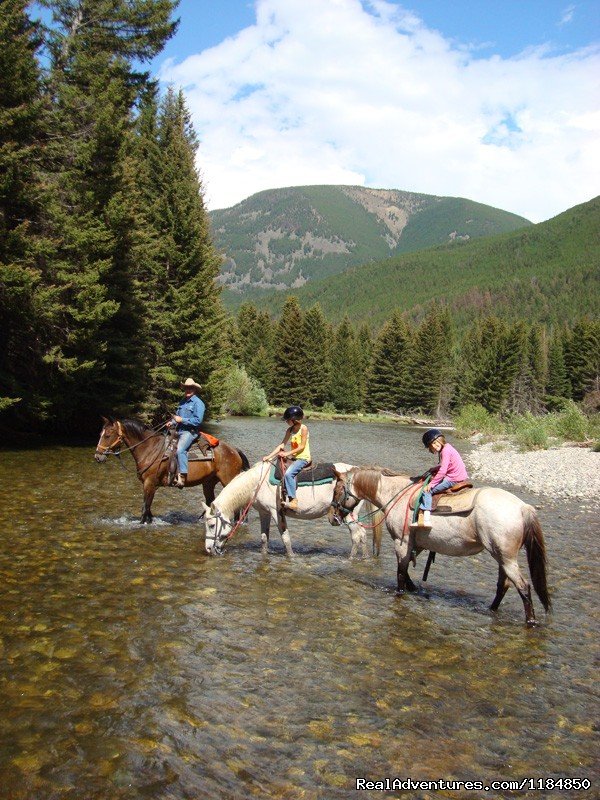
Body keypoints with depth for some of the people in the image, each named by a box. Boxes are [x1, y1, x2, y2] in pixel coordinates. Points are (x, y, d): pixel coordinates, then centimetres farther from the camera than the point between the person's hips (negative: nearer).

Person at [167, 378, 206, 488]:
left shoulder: (198, 403, -8)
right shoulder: (183, 402, 16)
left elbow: (198, 420, -17)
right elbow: (178, 415, 27)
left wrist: (182, 420, -17)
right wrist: (172, 422, 6)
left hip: (190, 432, -9)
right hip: (179, 430, 9)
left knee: (180, 449, -30)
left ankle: (182, 477, -31)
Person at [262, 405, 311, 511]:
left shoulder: (303, 428, -12)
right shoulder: (290, 430, 7)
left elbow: (302, 447, -15)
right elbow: (282, 445, 4)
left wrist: (287, 453, -18)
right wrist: (269, 456, -4)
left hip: (303, 458, -8)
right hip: (294, 458, 8)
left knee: (288, 473, -28)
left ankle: (293, 500, -26)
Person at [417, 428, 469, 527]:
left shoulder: (445, 450, -18)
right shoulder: (447, 448, 13)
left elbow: (442, 471, -23)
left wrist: (431, 484, -18)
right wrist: (434, 468, 15)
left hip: (454, 480, -11)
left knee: (426, 490, -10)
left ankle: (426, 519, -18)